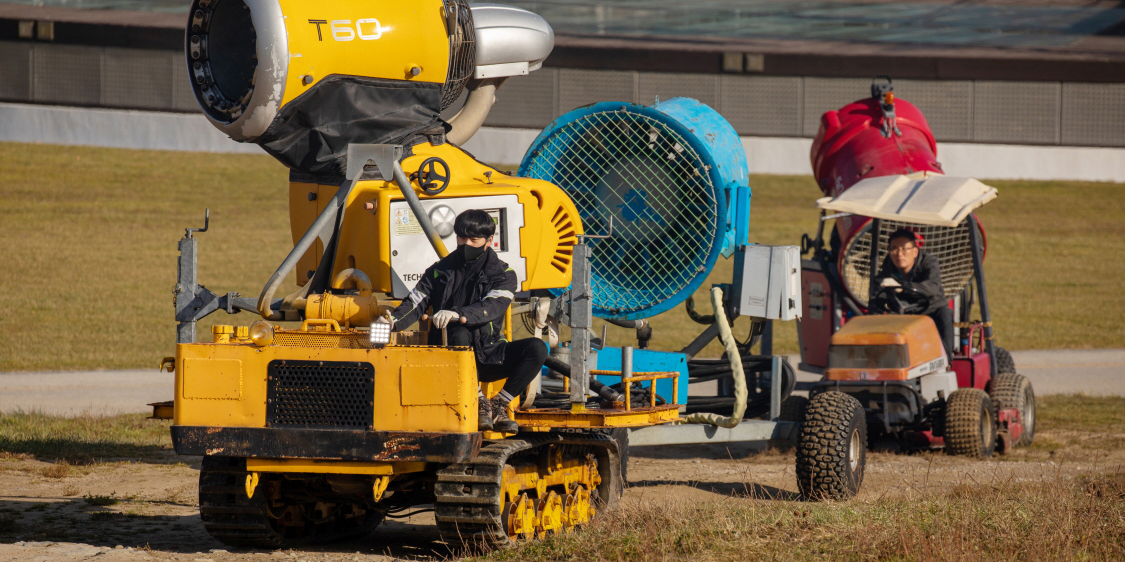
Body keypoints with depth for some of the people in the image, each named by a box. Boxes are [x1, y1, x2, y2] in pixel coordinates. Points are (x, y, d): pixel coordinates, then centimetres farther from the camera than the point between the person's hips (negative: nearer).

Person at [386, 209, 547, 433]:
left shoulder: (503, 274, 3)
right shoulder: (440, 271, 9)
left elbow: (493, 306, -18)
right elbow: (416, 303, -1)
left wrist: (457, 314, -38)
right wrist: (394, 321, -25)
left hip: (488, 357, 0)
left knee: (537, 348, -23)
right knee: (460, 334, -36)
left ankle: (499, 405, -12)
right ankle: (479, 404, -23)